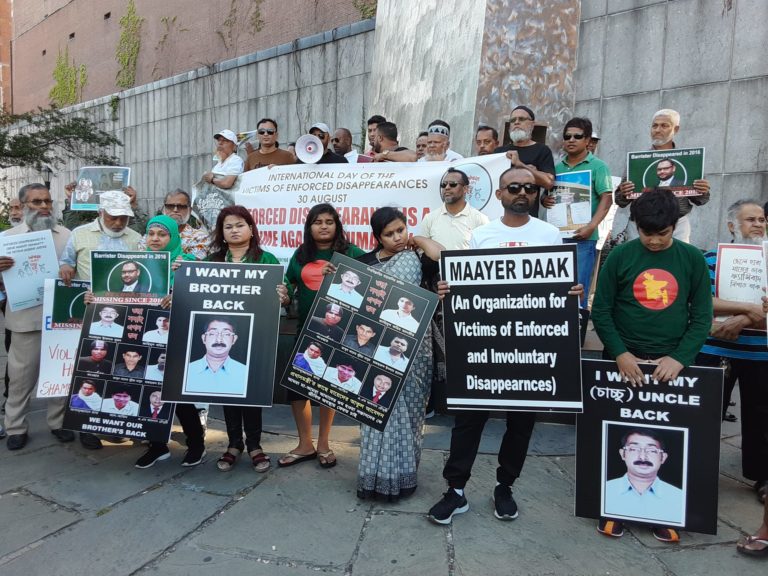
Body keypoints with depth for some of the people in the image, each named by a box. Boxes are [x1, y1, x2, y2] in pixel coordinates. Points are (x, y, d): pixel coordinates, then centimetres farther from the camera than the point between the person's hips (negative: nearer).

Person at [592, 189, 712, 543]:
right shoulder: (620, 256, -4)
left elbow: (702, 316, 0)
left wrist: (680, 358, -13)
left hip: (671, 363, 1)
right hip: (623, 361, -1)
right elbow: (601, 310, -4)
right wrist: (620, 353, -15)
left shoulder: (693, 260, 0)